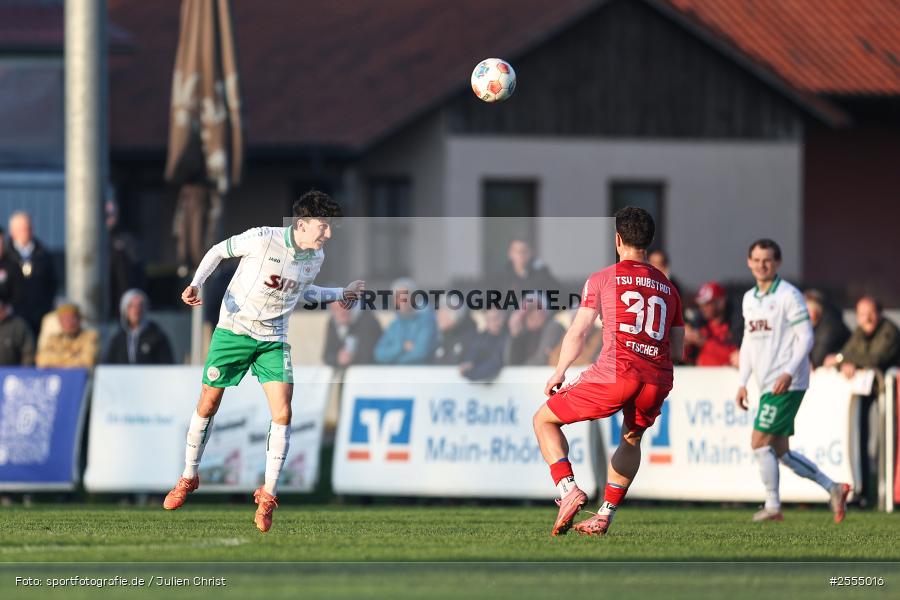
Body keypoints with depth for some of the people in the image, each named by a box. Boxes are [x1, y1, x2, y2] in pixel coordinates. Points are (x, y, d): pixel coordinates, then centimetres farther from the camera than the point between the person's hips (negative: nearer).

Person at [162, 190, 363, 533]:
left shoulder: (316, 258, -1)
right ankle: (189, 478, 25)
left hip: (273, 340, 4)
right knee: (207, 405, 3)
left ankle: (268, 494, -2)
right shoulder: (262, 239, -19)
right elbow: (217, 251, -4)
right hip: (234, 329, -3)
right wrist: (196, 284, -17)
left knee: (282, 414, -12)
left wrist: (340, 295, 11)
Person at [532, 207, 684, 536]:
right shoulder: (668, 288, 18)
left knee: (544, 420, 12)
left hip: (616, 374, -5)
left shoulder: (601, 279, 6)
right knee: (631, 440, 33)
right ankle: (604, 516, 30)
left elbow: (578, 333, 2)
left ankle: (568, 490, -6)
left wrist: (558, 373, 15)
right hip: (658, 382, 5)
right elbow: (677, 347, 19)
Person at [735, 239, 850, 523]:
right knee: (780, 451, 7)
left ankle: (773, 505, -4)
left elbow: (806, 337, -11)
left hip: (785, 385, -8)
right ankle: (833, 489, 14)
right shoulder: (749, 298, 15)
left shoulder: (789, 295, -8)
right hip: (766, 385, 8)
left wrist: (789, 372, -21)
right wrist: (742, 383, 15)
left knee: (760, 442, -11)